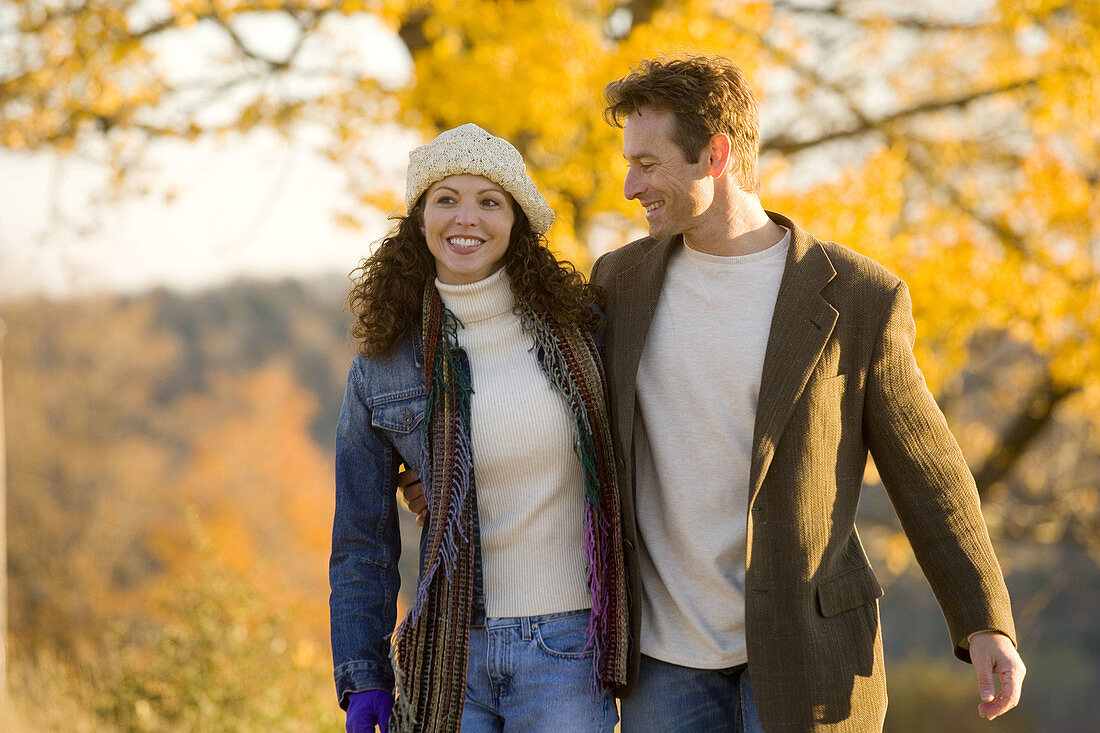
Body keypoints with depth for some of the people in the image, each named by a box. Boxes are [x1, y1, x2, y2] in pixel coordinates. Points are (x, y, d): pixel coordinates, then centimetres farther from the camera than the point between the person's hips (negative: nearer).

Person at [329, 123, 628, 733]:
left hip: (566, 654, 0)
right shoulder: (381, 368, 1)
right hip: (447, 653, 0)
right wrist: (361, 679, 2)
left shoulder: (574, 327, 1)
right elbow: (361, 541, 6)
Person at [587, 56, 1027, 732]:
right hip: (668, 652, 4)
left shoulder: (858, 297, -8)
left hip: (805, 648, -3)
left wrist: (986, 625, -5)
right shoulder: (623, 281, 3)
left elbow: (924, 467, -1)